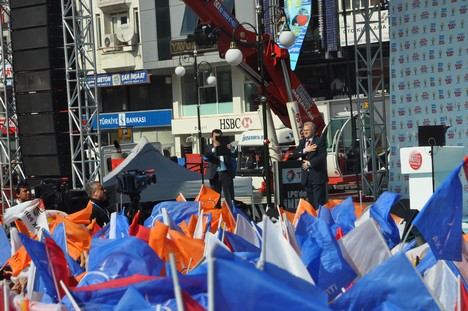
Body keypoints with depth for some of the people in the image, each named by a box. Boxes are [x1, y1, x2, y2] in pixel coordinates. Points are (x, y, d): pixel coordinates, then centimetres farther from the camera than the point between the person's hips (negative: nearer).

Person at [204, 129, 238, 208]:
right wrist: (214, 149, -26)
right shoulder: (209, 147, 9)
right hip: (215, 175, 0)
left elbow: (235, 155, 1)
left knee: (229, 196, -1)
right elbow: (206, 155, -11)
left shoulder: (226, 146, 10)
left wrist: (231, 148, -19)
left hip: (226, 173, 0)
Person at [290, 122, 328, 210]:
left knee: (319, 203, -7)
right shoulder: (302, 142, 15)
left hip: (317, 175, -6)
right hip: (306, 176, 6)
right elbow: (294, 155, 4)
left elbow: (322, 156, -13)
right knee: (311, 203, 9)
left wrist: (309, 163, -13)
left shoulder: (319, 141, -3)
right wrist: (305, 150, -11)